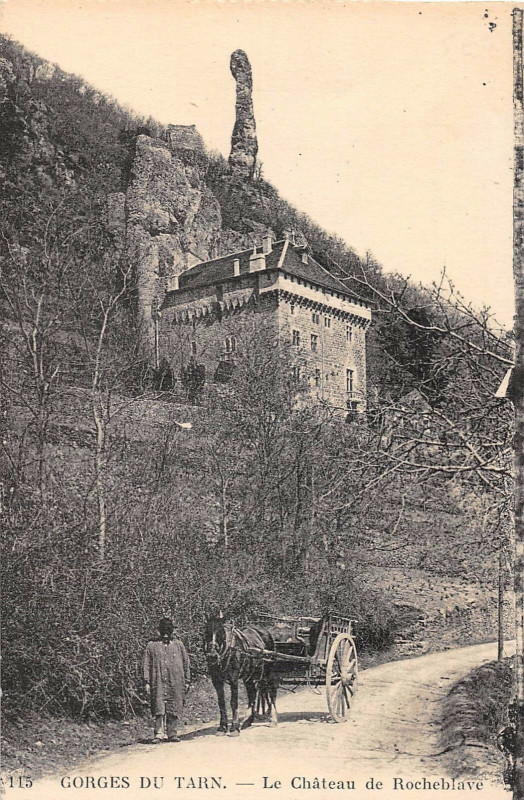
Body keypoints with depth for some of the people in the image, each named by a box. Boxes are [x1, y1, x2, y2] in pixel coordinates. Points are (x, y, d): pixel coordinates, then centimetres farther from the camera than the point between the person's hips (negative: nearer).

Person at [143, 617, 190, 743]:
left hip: (176, 684, 2)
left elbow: (186, 663, 15)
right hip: (158, 683, -1)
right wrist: (147, 682, -2)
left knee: (174, 709, 2)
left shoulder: (178, 644, 12)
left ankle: (172, 734, 9)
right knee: (158, 709, -8)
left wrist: (187, 681, 11)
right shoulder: (152, 645, 7)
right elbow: (146, 665, 6)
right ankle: (159, 733, -4)